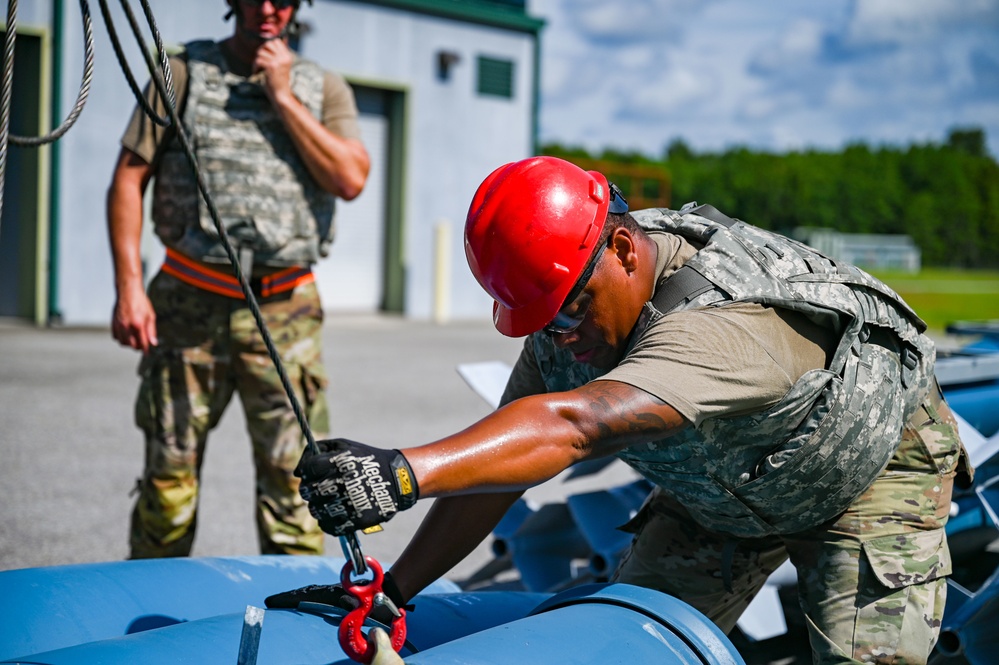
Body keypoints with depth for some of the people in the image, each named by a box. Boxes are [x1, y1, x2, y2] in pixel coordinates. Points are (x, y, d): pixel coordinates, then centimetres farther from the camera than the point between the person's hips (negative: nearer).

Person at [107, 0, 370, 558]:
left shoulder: (323, 88, 10)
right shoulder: (183, 73, 7)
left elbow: (350, 180, -6)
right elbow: (129, 178, 3)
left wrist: (283, 97, -6)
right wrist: (129, 286, -6)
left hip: (284, 309, 0)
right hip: (190, 302, 0)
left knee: (293, 469, -3)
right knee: (170, 465, 5)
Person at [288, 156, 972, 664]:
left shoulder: (726, 320, -45)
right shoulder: (568, 329, -19)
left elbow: (574, 427, -59)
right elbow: (500, 460, -14)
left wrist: (407, 472, -72)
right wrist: (393, 588, -18)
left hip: (877, 461, -6)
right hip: (723, 488, 7)